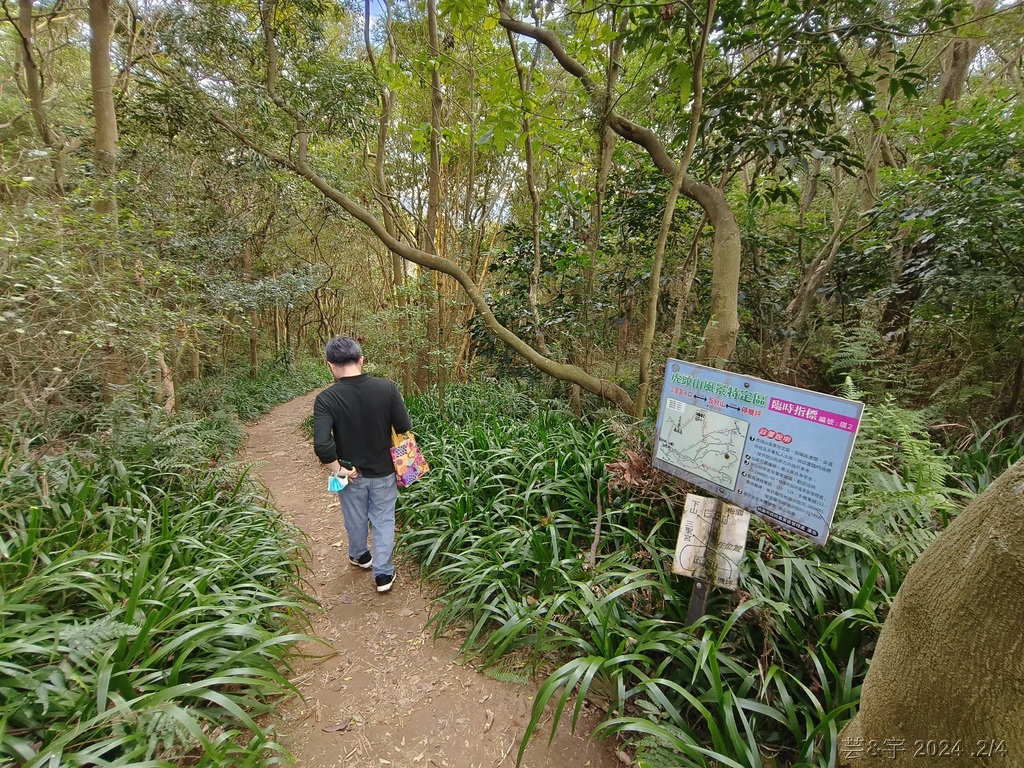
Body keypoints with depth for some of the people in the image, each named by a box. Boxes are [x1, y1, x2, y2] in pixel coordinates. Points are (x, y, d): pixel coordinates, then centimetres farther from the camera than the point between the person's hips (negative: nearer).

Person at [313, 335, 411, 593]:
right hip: (384, 471, 0)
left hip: (351, 474, 0)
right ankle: (383, 573, 26)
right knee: (383, 520, 18)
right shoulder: (387, 388, -18)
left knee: (356, 519, 25)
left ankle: (359, 555, 50)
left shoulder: (326, 399, -21)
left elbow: (321, 445, -29)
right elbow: (405, 429, -14)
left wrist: (338, 470, -14)